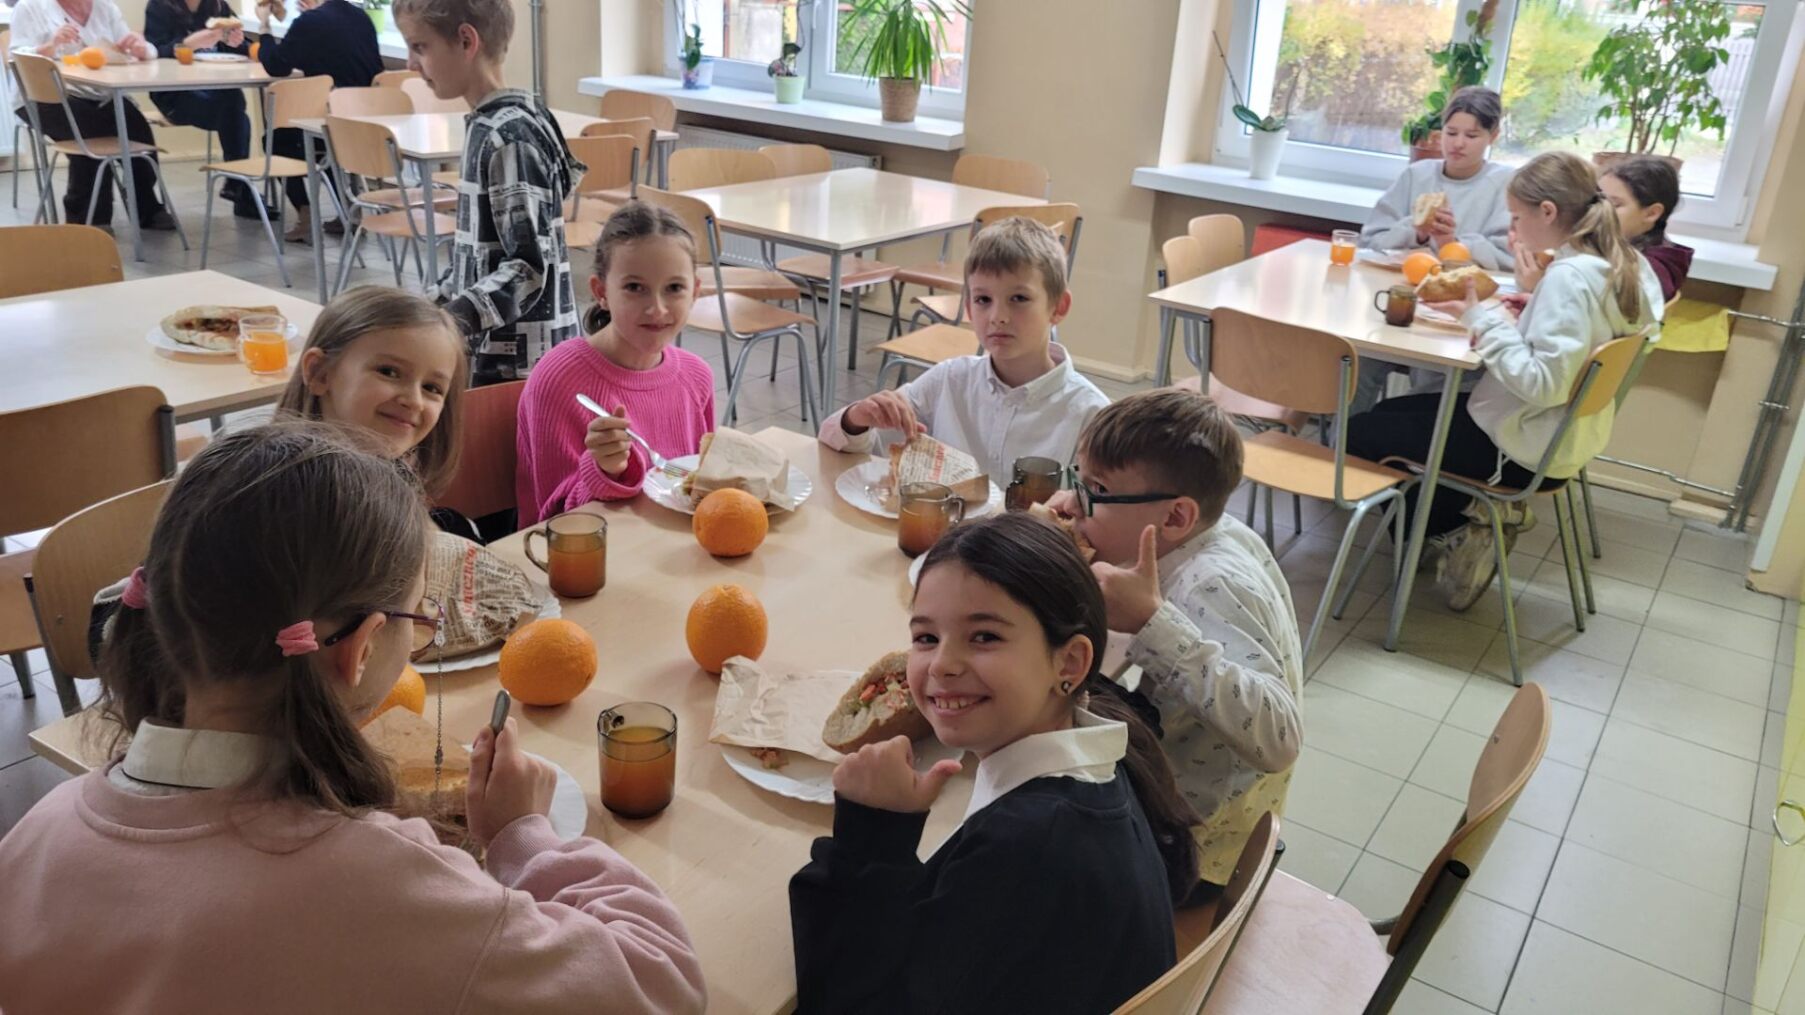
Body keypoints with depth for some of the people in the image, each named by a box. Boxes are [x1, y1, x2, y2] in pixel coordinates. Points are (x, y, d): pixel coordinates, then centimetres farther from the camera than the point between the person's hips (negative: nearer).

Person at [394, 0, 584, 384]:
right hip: (491, 350, 9)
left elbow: (530, 267, -22)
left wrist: (450, 321, -31)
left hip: (517, 363, -9)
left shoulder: (508, 138, -17)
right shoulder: (487, 125, 10)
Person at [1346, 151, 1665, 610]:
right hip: (1561, 434, 10)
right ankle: (1481, 520, 15)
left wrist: (1483, 319, -22)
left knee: (1360, 434, -5)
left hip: (1521, 446, -10)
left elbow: (1542, 383, -30)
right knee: (1390, 412, 22)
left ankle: (1457, 529, 6)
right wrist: (1499, 319, 1)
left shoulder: (1570, 277, -25)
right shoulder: (1621, 266, 3)